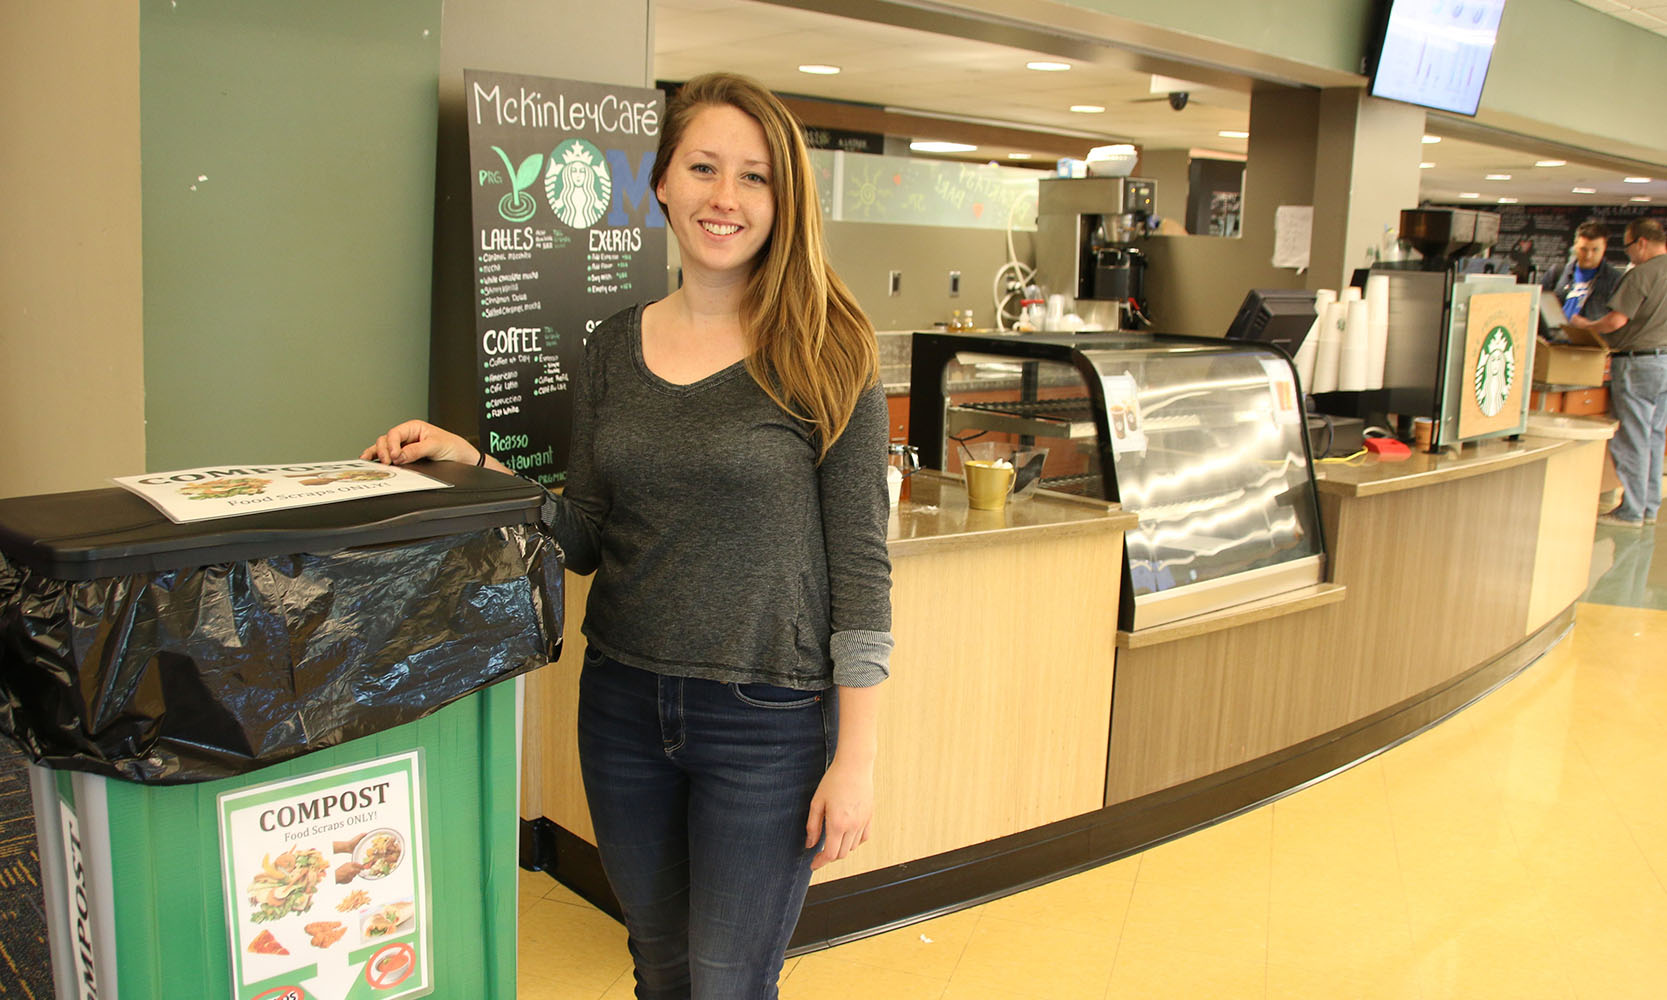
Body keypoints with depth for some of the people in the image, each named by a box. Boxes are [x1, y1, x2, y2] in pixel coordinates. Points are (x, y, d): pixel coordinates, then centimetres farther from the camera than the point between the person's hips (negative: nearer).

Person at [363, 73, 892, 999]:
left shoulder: (823, 351, -10)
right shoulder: (614, 349, 5)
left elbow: (859, 562, -10)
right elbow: (585, 537, 8)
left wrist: (856, 756, -12)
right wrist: (471, 467, -5)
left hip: (768, 720, -4)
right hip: (623, 704, 5)